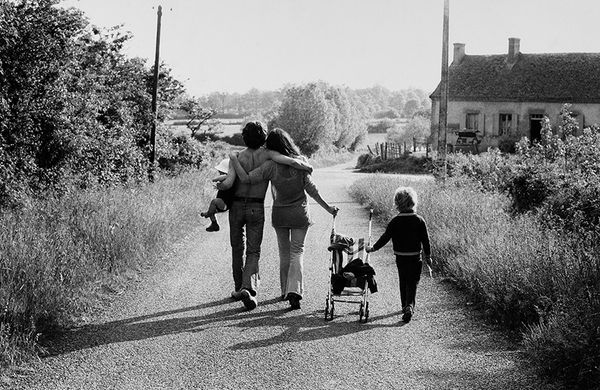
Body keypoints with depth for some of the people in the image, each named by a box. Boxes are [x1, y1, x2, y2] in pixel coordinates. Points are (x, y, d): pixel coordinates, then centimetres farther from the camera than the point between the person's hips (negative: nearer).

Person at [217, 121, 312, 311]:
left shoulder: (237, 157, -8)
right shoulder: (267, 154, -7)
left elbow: (228, 184, -18)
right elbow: (292, 162, -18)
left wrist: (219, 186, 5)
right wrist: (307, 166, 2)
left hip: (237, 207, 1)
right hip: (256, 209, -1)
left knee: (237, 249, 17)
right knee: (253, 252, 1)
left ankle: (239, 289, 26)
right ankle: (248, 288, -22)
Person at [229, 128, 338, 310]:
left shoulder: (271, 165, -14)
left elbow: (246, 179, -19)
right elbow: (311, 189, -9)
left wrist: (234, 160, -6)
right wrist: (327, 207, 0)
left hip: (280, 214, 0)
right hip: (300, 213, 0)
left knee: (284, 253, 15)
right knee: (297, 251, 6)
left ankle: (285, 291, 24)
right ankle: (294, 290, -11)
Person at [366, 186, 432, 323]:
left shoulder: (395, 221, -8)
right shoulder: (419, 220, -7)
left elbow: (385, 237, -6)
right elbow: (425, 240, -3)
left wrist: (373, 248, 6)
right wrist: (428, 256, 8)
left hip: (400, 257, 1)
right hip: (415, 257, -1)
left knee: (403, 282, 18)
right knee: (412, 283, 2)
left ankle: (405, 306, 27)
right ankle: (409, 306, -17)